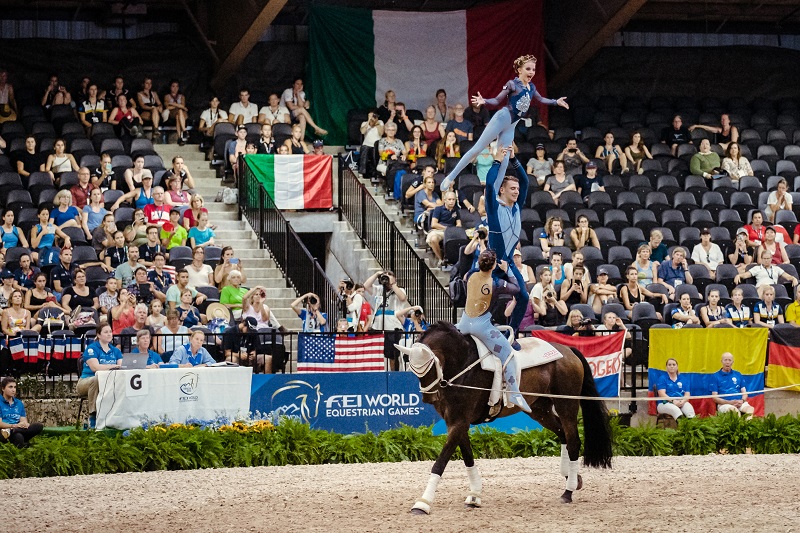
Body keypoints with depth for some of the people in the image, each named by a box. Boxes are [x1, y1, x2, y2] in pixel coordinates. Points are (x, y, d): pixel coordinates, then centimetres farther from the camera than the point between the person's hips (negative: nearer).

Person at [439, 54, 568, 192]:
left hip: (511, 126, 7)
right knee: (477, 148, -8)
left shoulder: (531, 87, 12)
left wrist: (556, 102, 27)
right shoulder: (512, 84, -8)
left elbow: (540, 99, 31)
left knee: (504, 160, 3)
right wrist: (484, 101, -25)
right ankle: (450, 177, -3)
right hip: (502, 118, -7)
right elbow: (497, 100, -8)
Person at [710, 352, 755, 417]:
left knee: (750, 409, -33)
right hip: (724, 404, -3)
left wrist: (742, 401, -5)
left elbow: (744, 393, 20)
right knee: (732, 409, -40)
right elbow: (715, 398, 4)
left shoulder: (738, 375, 24)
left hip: (740, 403, 3)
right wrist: (730, 402, -11)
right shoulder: (715, 376, 12)